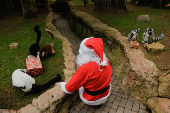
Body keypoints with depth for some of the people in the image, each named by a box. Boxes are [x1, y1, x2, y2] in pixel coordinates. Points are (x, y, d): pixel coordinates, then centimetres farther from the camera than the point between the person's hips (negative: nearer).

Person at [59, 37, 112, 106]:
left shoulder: (85, 68, -33)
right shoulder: (105, 61, -16)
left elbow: (69, 88, -21)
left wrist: (62, 85, -1)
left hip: (92, 100, -4)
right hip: (106, 94, 5)